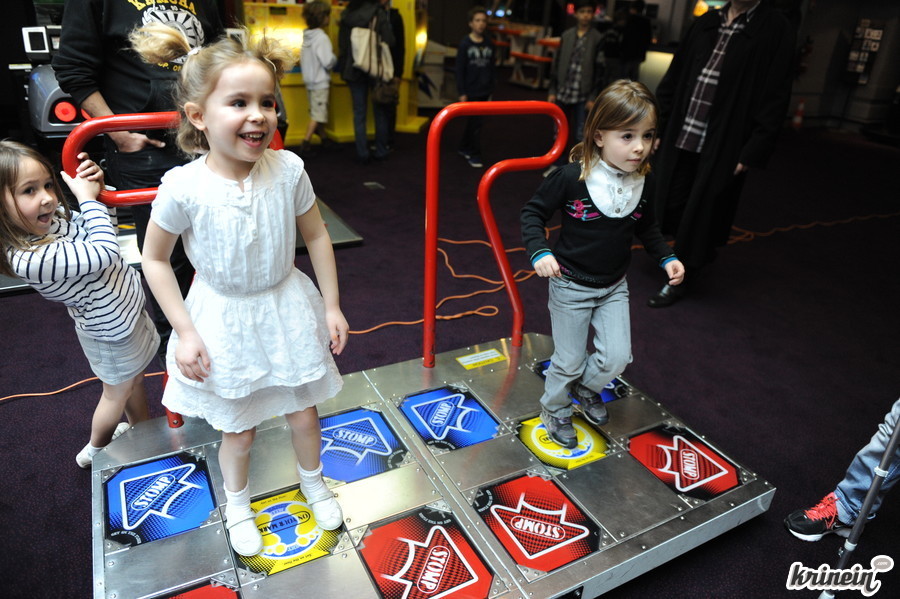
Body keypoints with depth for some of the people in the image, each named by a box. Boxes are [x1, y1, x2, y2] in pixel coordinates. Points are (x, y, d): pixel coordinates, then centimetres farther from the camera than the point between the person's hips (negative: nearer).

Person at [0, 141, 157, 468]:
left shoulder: (52, 216, -11)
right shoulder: (31, 259, -36)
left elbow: (93, 229, 5)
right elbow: (104, 253, -38)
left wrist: (94, 186, -15)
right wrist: (88, 196, -28)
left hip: (130, 306, 7)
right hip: (112, 331, -7)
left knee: (136, 379, 28)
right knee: (117, 393, 19)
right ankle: (95, 451, 47)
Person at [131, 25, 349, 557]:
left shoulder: (288, 169, -16)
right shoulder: (183, 187, -21)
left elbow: (317, 237, -4)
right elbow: (155, 259, -7)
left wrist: (331, 307, -1)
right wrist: (185, 333, -9)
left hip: (287, 309, 2)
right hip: (224, 321, -1)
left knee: (304, 413, 18)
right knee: (239, 430, 16)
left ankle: (314, 481, 51)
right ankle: (238, 503, 48)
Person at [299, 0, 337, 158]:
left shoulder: (307, 36, 7)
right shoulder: (321, 37, -18)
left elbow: (303, 59, 13)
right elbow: (328, 62, -21)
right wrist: (335, 56, -3)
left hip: (310, 80, 8)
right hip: (320, 82, -8)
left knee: (317, 113, 18)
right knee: (317, 115, -3)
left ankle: (324, 139, 29)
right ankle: (305, 145, -4)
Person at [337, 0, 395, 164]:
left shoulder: (347, 14, 2)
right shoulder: (379, 13, -8)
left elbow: (341, 43, 4)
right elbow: (389, 41, -10)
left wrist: (343, 65, 13)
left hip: (354, 69, 2)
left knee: (359, 113, 6)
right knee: (380, 111, 10)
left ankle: (363, 153, 4)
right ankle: (381, 151, 13)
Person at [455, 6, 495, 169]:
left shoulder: (489, 43, 5)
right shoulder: (465, 44, -7)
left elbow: (491, 67, 10)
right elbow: (460, 70, -7)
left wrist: (492, 88, 8)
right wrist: (462, 93, -10)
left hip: (484, 91, 4)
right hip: (471, 91, -4)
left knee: (473, 121, 13)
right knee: (476, 122, -3)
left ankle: (464, 148, 31)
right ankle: (474, 154, 9)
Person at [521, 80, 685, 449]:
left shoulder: (643, 182, -6)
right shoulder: (571, 177, -23)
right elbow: (533, 213, -14)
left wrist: (666, 257, 0)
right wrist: (539, 252, -28)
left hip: (614, 286, 5)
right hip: (571, 286, -5)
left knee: (617, 357, 5)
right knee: (569, 361, 9)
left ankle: (586, 386, 39)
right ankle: (554, 409, 38)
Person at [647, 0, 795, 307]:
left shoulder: (775, 30, -5)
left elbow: (775, 98, -9)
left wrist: (752, 152, -13)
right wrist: (661, 127, 9)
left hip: (721, 147, -5)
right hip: (680, 140, 5)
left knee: (699, 215, 4)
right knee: (672, 207, 12)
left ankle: (680, 281, 23)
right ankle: (698, 254, 40)